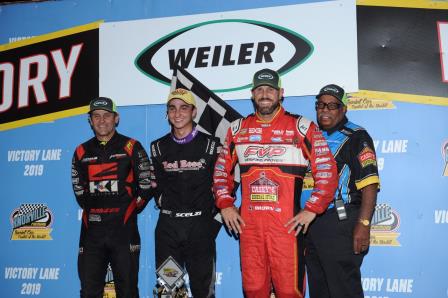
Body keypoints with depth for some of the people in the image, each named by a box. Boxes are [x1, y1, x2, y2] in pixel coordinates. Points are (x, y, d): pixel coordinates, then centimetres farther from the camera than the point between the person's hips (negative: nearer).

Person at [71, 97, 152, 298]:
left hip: (124, 228, -3)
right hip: (92, 229, 3)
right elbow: (78, 189, 20)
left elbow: (146, 185, 2)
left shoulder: (131, 148, 1)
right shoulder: (82, 152, 11)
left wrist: (130, 210, 6)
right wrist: (92, 209, 14)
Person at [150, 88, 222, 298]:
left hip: (200, 225, -2)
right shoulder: (159, 147, 9)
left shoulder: (211, 145, 0)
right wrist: (162, 201, 8)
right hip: (167, 225, 3)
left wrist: (217, 215, 0)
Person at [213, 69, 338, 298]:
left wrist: (311, 210, -8)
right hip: (248, 222, 4)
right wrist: (225, 205, 8)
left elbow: (327, 171, -2)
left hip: (288, 223, -3)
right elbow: (222, 170, 19)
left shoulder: (302, 128, -1)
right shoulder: (238, 129, 11)